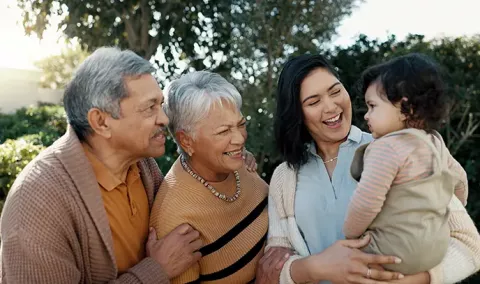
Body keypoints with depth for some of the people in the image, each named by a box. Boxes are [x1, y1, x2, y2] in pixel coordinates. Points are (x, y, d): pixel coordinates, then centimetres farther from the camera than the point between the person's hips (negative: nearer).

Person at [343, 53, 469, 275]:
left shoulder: (388, 147, -21)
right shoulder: (436, 144, 9)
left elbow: (366, 202, -26)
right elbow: (459, 179, 25)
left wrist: (349, 235, -8)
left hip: (398, 253, -9)